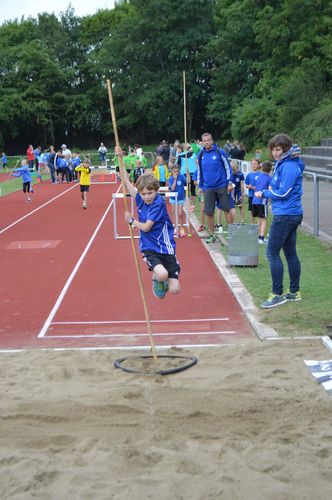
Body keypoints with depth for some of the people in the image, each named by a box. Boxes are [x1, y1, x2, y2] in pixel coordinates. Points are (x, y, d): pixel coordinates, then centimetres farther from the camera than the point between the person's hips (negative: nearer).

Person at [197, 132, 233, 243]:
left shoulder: (219, 151, -5)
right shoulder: (201, 154, 7)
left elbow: (227, 167, -2)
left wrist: (230, 183, -6)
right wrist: (200, 186, 16)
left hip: (221, 186, -3)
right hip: (208, 187, 3)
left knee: (226, 209, 3)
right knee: (208, 213, 3)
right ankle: (211, 235, 15)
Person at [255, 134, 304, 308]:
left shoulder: (289, 166, -17)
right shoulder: (282, 164, 14)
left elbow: (283, 193, -19)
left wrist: (264, 194, -7)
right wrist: (272, 190, 4)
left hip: (285, 215, -10)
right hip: (292, 215, 10)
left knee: (272, 253, -7)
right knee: (290, 253, 14)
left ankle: (278, 294, -3)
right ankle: (294, 292, 21)